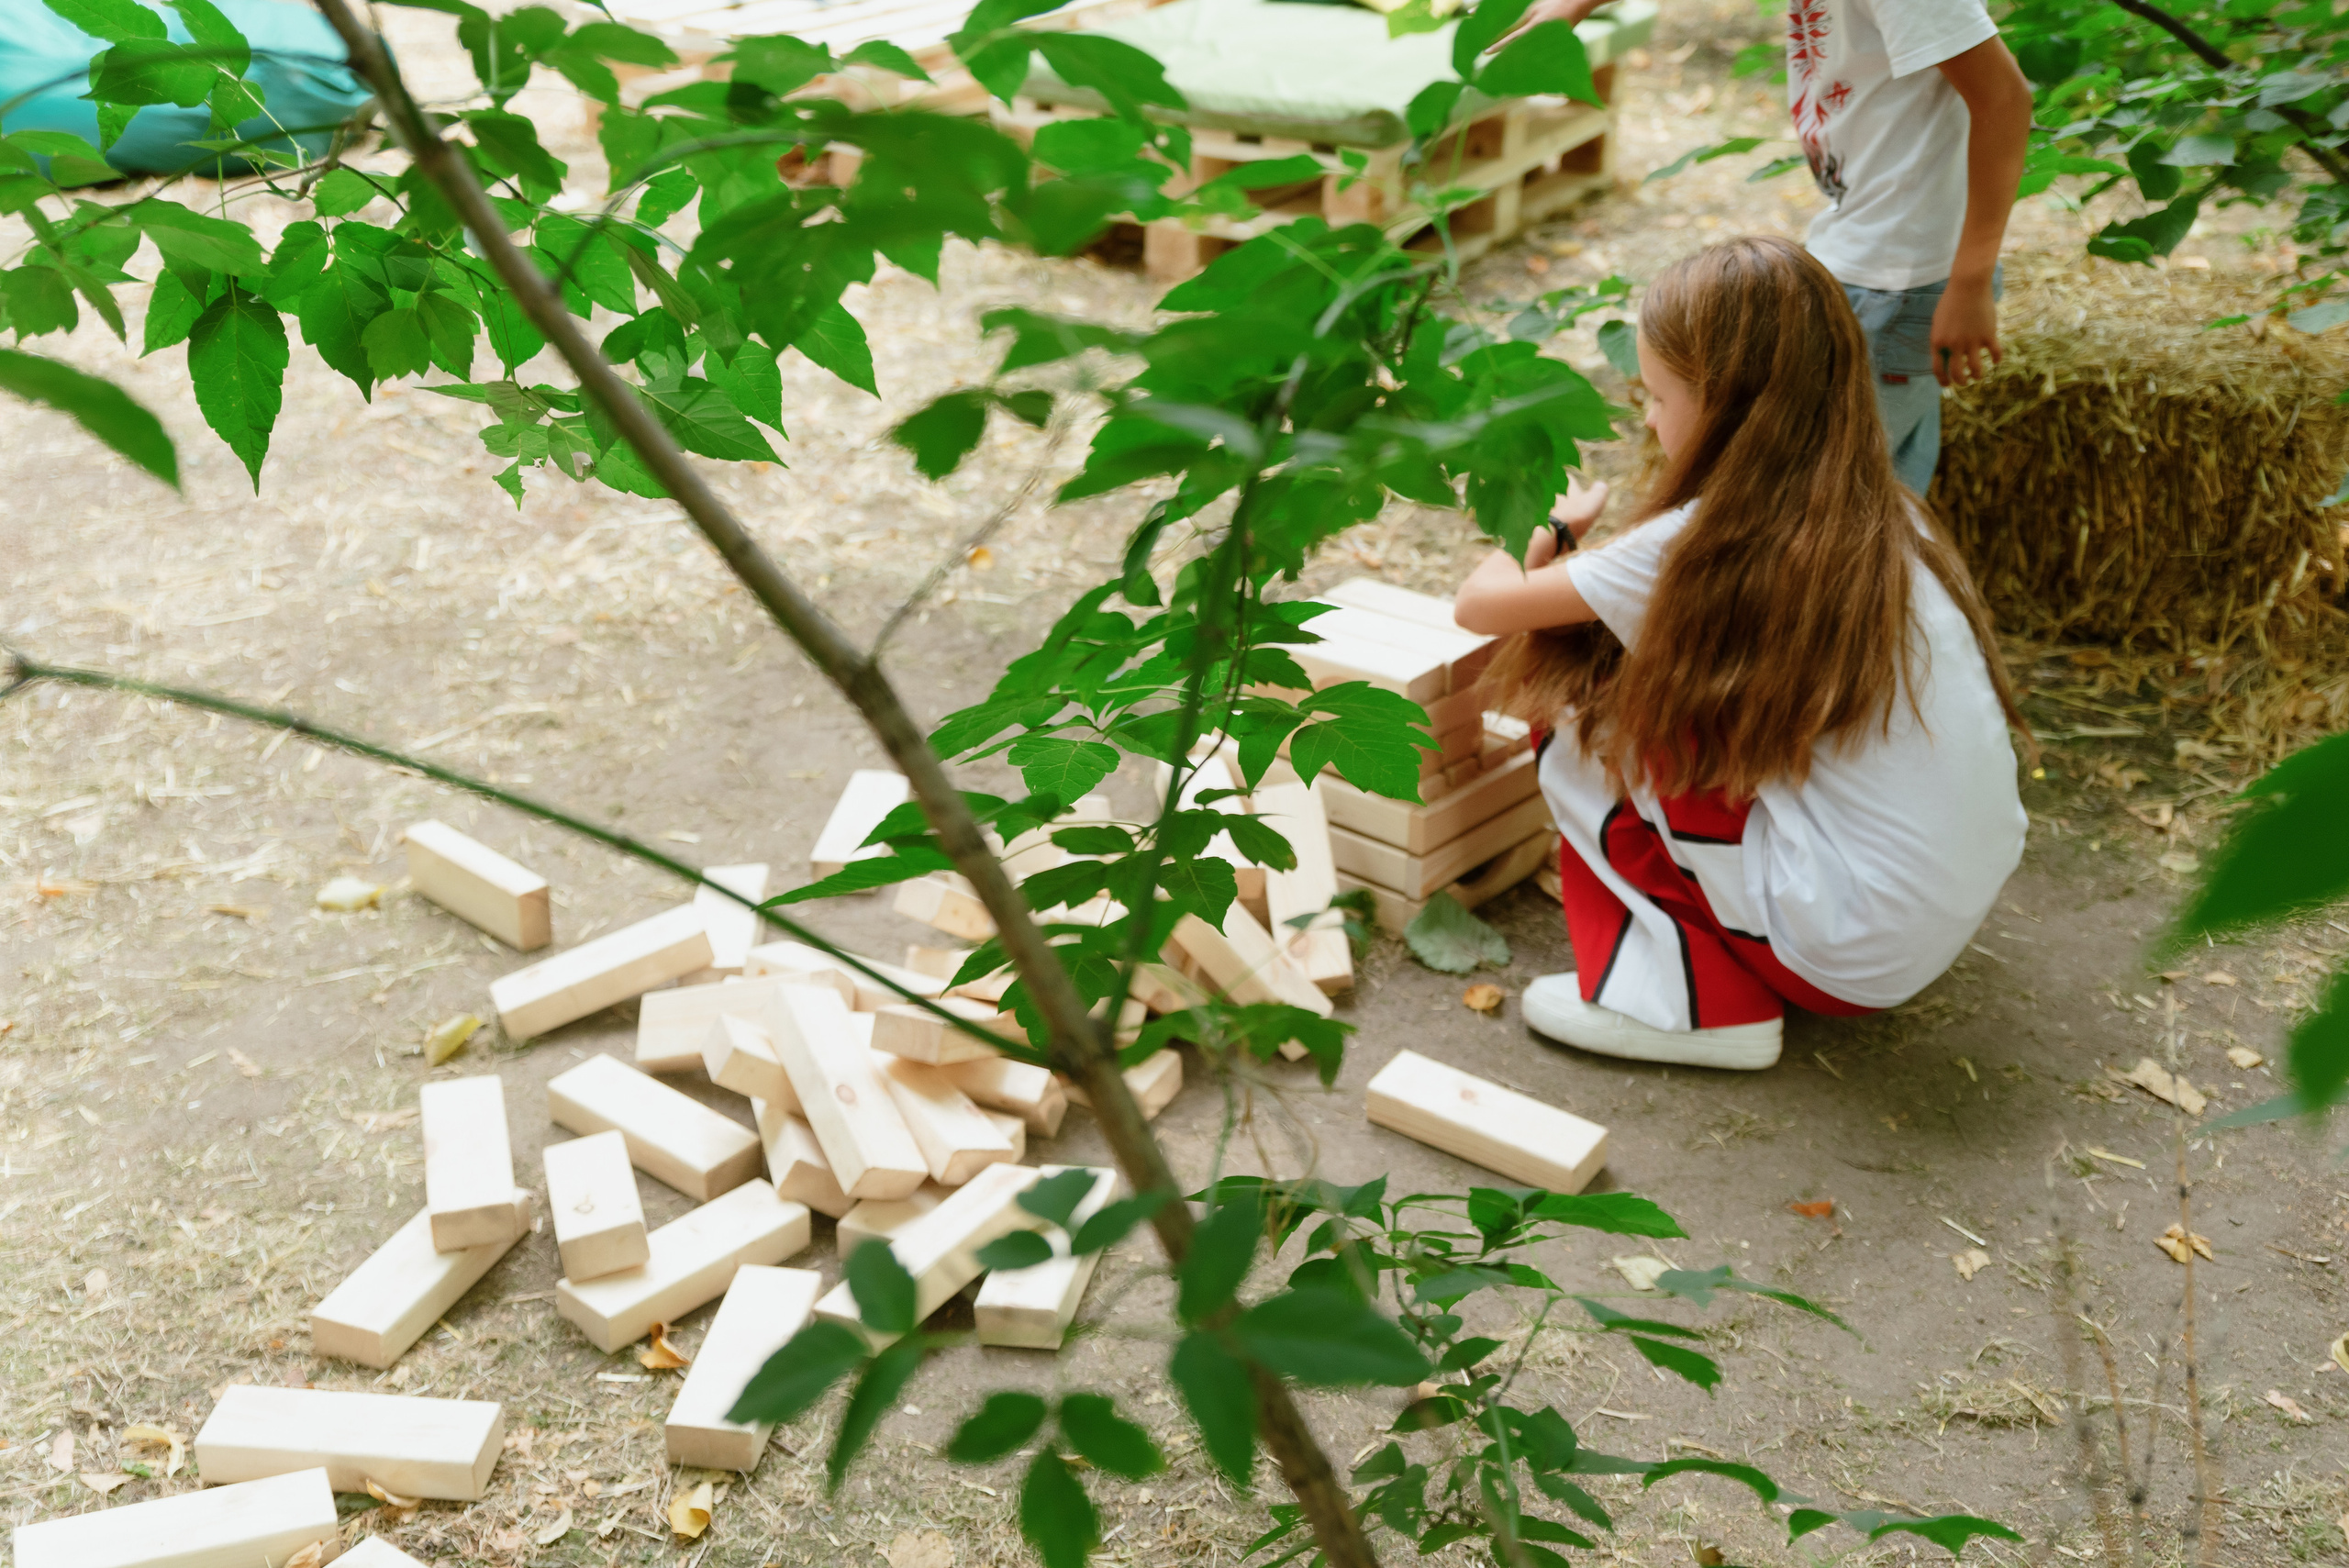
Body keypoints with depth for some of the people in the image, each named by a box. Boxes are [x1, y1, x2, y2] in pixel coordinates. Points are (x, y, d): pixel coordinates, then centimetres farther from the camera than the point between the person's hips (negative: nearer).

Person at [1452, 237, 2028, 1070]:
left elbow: (1480, 604, -3)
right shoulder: (1883, 518, 4)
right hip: (1964, 902, 8)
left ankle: (1694, 1000, 2)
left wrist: (1545, 530, 17)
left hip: (1856, 955, -8)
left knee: (1587, 729, -1)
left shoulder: (1708, 546, -17)